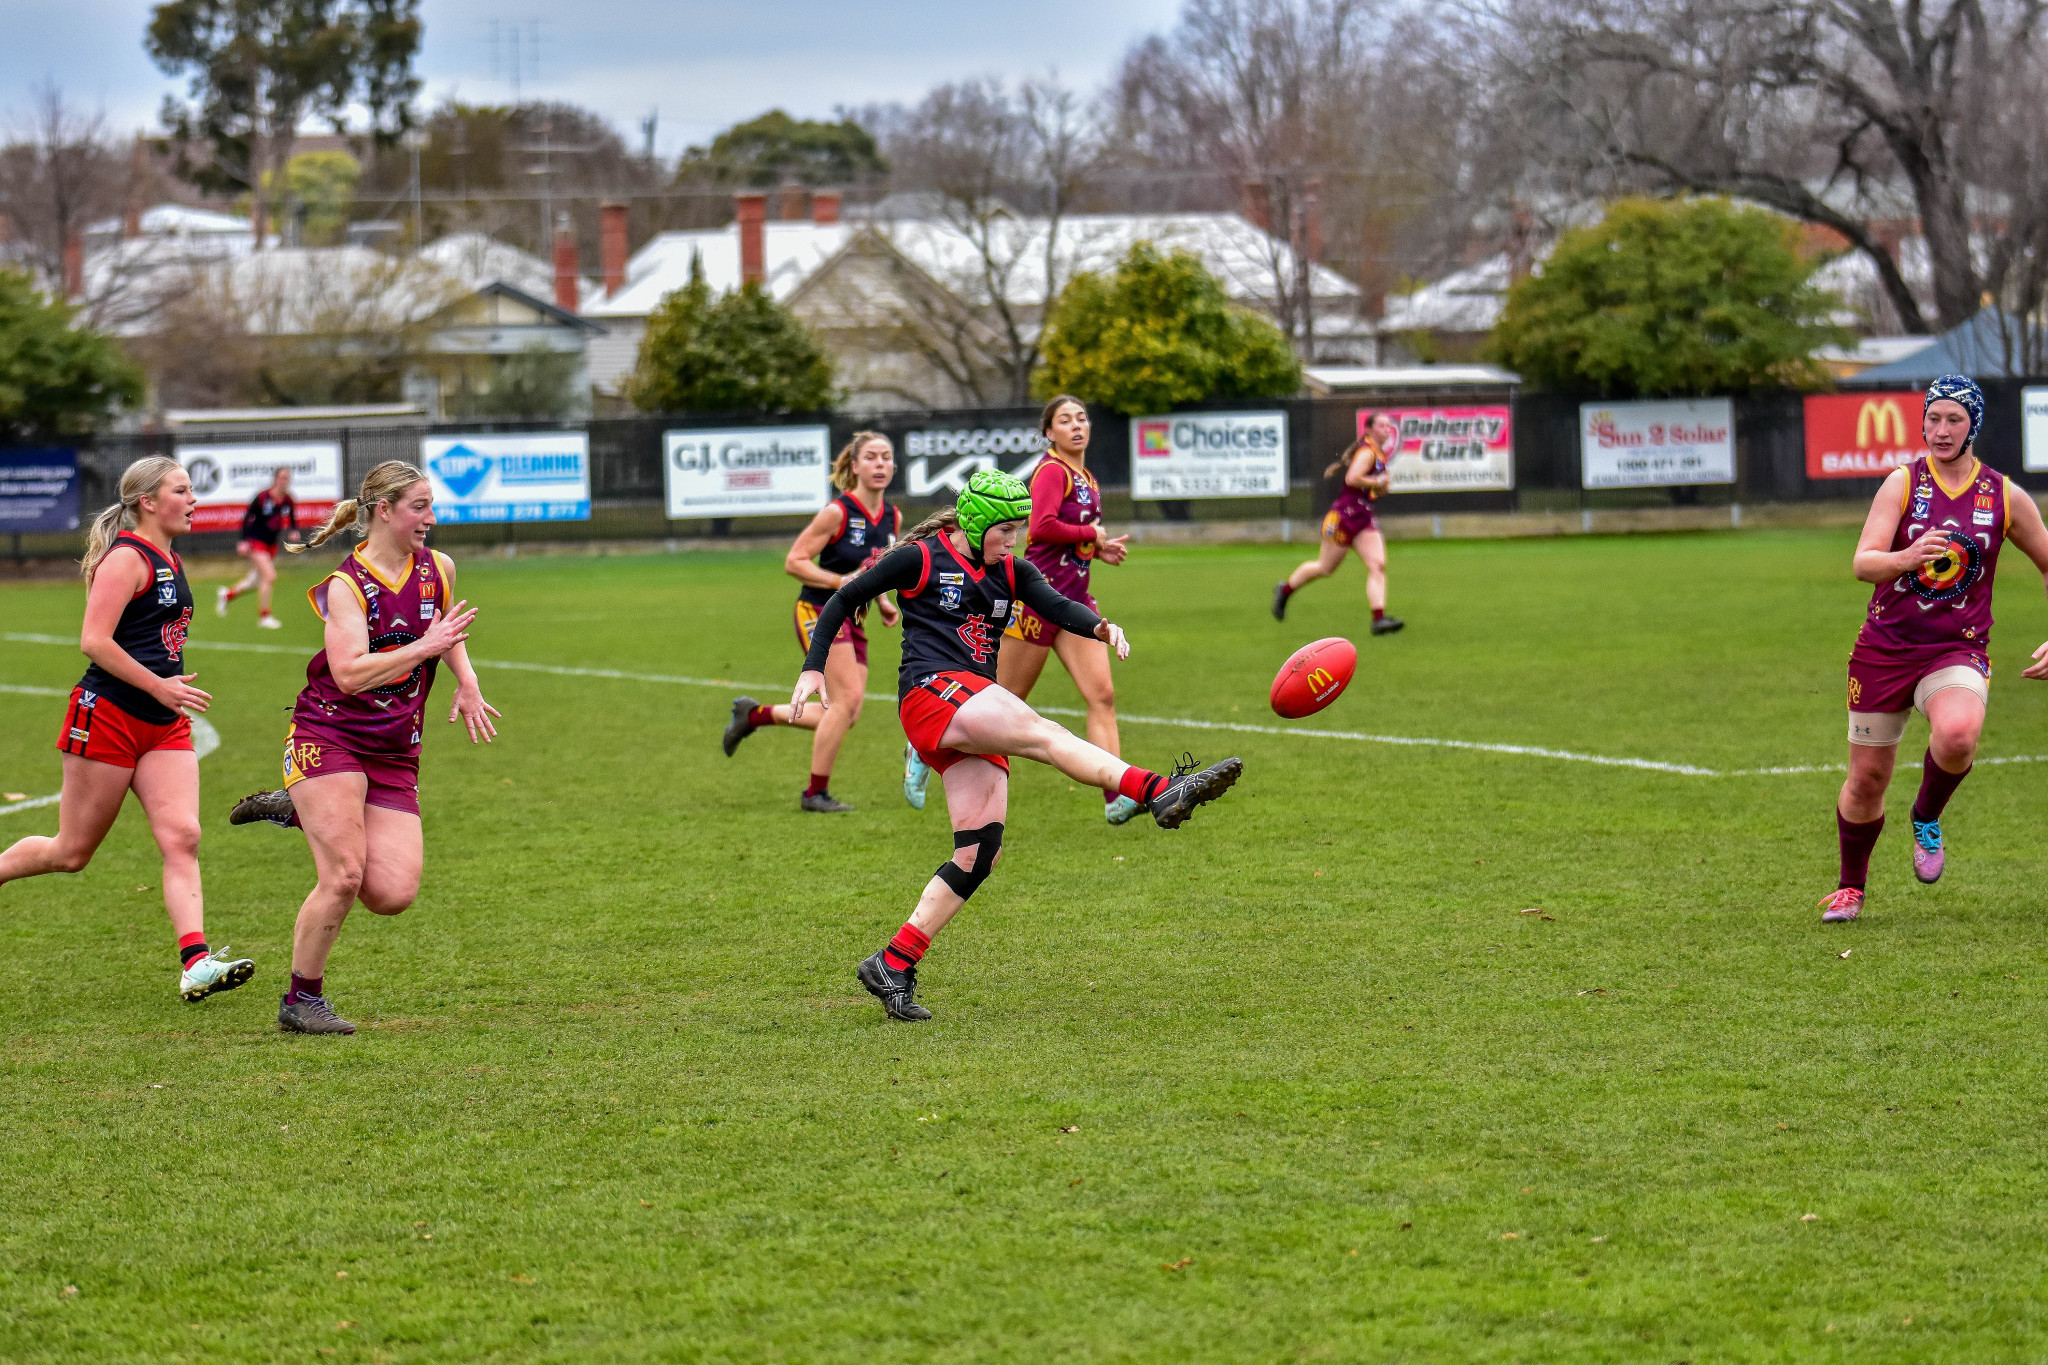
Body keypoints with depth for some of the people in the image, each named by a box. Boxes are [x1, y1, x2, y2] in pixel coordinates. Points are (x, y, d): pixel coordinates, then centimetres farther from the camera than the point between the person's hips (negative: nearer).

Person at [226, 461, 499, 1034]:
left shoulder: (438, 570, 7)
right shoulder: (345, 585, -10)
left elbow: (448, 629, 30)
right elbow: (350, 673, -23)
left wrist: (467, 683, 14)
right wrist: (424, 648, -25)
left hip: (394, 755, 6)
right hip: (328, 738, -6)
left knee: (393, 894, -8)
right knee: (344, 878, -18)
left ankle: (305, 812, 17)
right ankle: (301, 1001, 2)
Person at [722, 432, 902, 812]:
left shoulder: (893, 518, 6)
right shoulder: (837, 513, -16)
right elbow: (794, 562, -14)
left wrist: (882, 600, 5)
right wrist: (842, 582, -23)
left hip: (852, 620, 8)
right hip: (819, 611, -8)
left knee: (846, 717, 4)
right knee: (849, 698, -19)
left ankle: (755, 714, 23)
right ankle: (816, 793, -7)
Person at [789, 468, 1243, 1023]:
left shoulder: (1011, 574, 17)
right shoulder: (921, 559, 3)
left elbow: (1055, 605, -1)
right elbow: (843, 601, 10)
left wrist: (1100, 626, -23)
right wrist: (813, 668, 1)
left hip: (974, 716, 7)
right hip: (933, 691, -7)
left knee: (980, 853, -2)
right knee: (1041, 733, -29)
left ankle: (893, 965, 1)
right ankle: (1158, 792, -49)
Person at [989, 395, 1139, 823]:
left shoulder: (1087, 479, 16)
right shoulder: (1052, 471, -11)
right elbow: (1041, 527, -26)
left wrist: (1101, 549, 8)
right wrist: (1091, 534, -13)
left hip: (1075, 599, 8)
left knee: (1102, 695, -7)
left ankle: (1116, 799, -14)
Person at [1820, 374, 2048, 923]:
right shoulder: (1903, 483, -3)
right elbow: (1863, 562, -15)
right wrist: (1908, 557, -37)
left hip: (1958, 650, -1)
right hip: (1886, 646, 1)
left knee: (1957, 734, -33)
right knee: (1867, 777, 5)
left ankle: (1927, 819, -2)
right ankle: (1851, 887, 32)